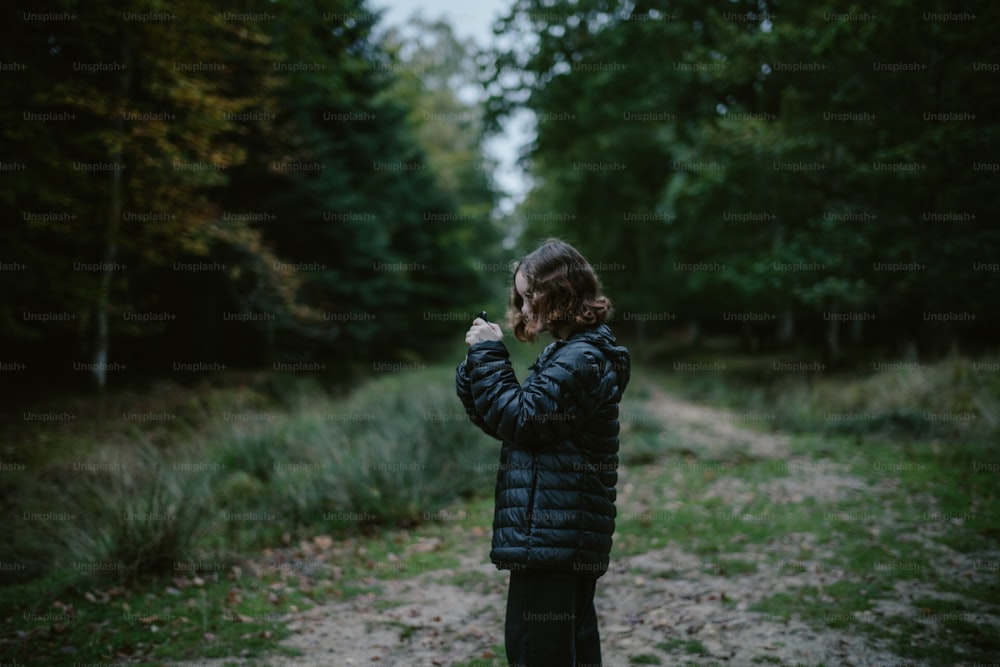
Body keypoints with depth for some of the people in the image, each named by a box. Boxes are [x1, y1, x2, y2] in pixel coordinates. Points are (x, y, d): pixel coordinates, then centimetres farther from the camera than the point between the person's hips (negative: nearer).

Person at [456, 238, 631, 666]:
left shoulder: (581, 358, -15)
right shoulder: (573, 352, 16)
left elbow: (519, 419, -17)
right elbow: (504, 419, 15)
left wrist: (489, 355, -9)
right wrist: (479, 362, 1)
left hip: (549, 533, -10)